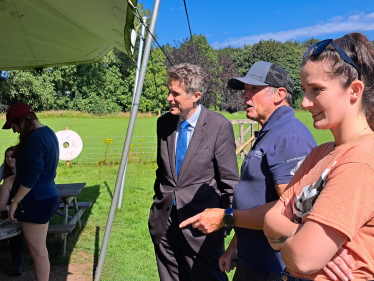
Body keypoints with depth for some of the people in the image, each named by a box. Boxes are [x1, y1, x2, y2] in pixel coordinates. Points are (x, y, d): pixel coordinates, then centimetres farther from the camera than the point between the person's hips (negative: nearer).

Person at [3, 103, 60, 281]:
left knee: (37, 250, 0)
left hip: (36, 201, -10)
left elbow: (32, 175, -23)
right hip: (45, 197, 10)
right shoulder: (47, 132, 12)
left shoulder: (35, 139, -19)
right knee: (39, 249, 17)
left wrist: (15, 201, -17)